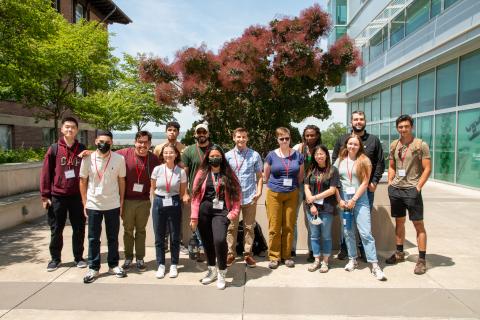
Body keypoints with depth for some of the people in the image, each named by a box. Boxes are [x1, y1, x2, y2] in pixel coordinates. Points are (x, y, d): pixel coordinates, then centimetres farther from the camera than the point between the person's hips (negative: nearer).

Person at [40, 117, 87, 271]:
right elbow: (46, 173, -1)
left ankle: (78, 257, 23)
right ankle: (55, 258, 26)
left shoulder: (82, 149, 3)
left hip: (77, 196, 1)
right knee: (56, 230, 10)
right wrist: (45, 195, -4)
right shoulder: (54, 149, -1)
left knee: (79, 229, 9)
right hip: (57, 196, -1)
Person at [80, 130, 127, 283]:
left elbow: (121, 181, 2)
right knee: (93, 238, 9)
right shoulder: (88, 159, -5)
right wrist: (85, 203, 2)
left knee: (113, 237, 11)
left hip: (113, 205, 0)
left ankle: (113, 265, 25)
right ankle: (93, 268, 22)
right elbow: (83, 181, 4)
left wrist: (121, 203, 2)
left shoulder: (119, 159, -7)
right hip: (93, 205, 0)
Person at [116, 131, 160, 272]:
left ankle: (140, 258, 24)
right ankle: (128, 257, 28)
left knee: (141, 230, 13)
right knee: (128, 230, 12)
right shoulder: (124, 154, -9)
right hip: (127, 200, -1)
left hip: (144, 201, 1)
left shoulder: (154, 159, -4)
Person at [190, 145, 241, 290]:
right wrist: (194, 216, -3)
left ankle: (221, 273, 2)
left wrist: (233, 212, -4)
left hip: (221, 212, -2)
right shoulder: (202, 173, 6)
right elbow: (196, 195, 2)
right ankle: (212, 270, 33)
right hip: (204, 211, 2)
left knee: (219, 240, -20)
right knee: (207, 241, 10)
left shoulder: (228, 173, 6)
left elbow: (237, 193, 5)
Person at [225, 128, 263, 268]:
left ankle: (248, 254, 20)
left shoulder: (255, 155, 2)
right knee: (231, 227, 7)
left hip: (250, 197, 0)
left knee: (249, 227, 9)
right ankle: (230, 253, 19)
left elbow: (259, 176, 5)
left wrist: (259, 191, -7)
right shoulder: (228, 155, 4)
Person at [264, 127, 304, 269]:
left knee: (289, 226, 6)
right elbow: (266, 175, 9)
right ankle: (274, 256, 12)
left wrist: (292, 185, 12)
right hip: (274, 194, -1)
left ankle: (287, 255, 20)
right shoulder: (271, 155, -1)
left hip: (292, 195, 1)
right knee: (274, 227, 0)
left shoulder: (298, 155, 2)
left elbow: (300, 176, 12)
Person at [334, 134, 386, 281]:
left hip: (360, 199, -3)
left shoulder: (364, 161, 0)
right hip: (343, 199, 3)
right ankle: (352, 259, 25)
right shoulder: (340, 160, 8)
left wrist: (354, 200, -10)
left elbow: (365, 183, -5)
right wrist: (339, 200, -2)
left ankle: (375, 266, -1)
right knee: (348, 232, 9)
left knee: (366, 233, -7)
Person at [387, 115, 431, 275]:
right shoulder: (394, 145, 9)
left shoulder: (420, 145, -6)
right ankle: (399, 253, 30)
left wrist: (418, 187, -14)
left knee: (418, 224, 0)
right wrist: (390, 183, 7)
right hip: (395, 189, 5)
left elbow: (427, 169, -8)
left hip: (411, 189, -5)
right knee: (399, 222, 16)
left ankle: (422, 260, 8)